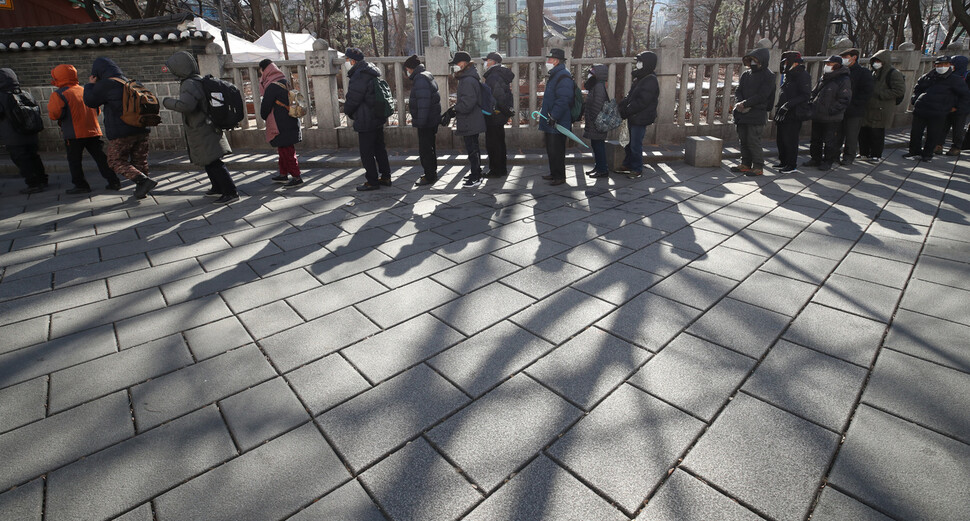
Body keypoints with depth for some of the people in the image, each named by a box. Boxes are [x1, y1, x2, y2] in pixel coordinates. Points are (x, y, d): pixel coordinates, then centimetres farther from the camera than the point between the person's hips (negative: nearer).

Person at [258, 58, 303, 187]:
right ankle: (284, 175, 28)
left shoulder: (272, 86, -18)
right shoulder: (285, 80, 9)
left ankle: (297, 177, -1)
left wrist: (264, 117, 8)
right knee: (284, 149, 18)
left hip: (280, 125, -9)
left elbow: (265, 105, -11)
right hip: (291, 122, 9)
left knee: (286, 150, -3)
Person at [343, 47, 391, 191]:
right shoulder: (373, 73, 12)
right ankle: (385, 177, 23)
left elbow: (352, 100, -17)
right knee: (380, 149, 15)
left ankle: (372, 181, 5)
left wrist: (347, 111, 3)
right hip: (378, 119, 10)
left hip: (366, 122, -10)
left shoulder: (359, 77, -19)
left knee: (367, 153, -1)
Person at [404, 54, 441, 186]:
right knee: (430, 147, 19)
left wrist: (420, 121, -24)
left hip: (426, 122, -11)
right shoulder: (428, 76, 16)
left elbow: (423, 102, -25)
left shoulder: (420, 79, -17)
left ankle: (430, 176, 2)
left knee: (425, 149, -4)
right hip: (433, 119, 11)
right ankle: (433, 172, 30)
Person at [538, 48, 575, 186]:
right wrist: (543, 108, 23)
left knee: (556, 150, -7)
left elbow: (563, 100, -24)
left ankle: (559, 176, 2)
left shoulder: (563, 77, -15)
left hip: (558, 123, -11)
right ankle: (554, 173, 27)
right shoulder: (554, 75, 18)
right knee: (551, 149, 16)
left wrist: (553, 117, -27)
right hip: (550, 122, 11)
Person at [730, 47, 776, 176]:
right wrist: (740, 103, -11)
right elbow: (738, 91, 8)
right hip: (742, 114, 6)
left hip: (757, 114, -6)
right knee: (743, 140, 10)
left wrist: (745, 104, -19)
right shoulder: (745, 74, 16)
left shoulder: (768, 76, -3)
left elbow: (761, 96, -12)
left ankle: (758, 167, 0)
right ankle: (746, 164, 20)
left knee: (753, 141, -8)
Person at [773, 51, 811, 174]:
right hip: (784, 114, 9)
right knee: (780, 139, 13)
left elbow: (805, 95, -17)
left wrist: (788, 104, -25)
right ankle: (783, 162, 25)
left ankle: (792, 165, 1)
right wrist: (778, 110, 19)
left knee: (790, 140, -7)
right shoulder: (788, 75, 18)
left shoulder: (803, 75, -10)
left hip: (794, 115, -9)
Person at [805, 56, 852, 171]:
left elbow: (844, 100, -13)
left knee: (830, 142, 0)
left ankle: (828, 161, 9)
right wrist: (812, 105, 8)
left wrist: (832, 111, -19)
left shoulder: (844, 80, -9)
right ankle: (816, 159, 27)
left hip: (832, 119, -7)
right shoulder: (822, 78, 12)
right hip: (817, 117, 7)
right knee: (815, 140, 15)